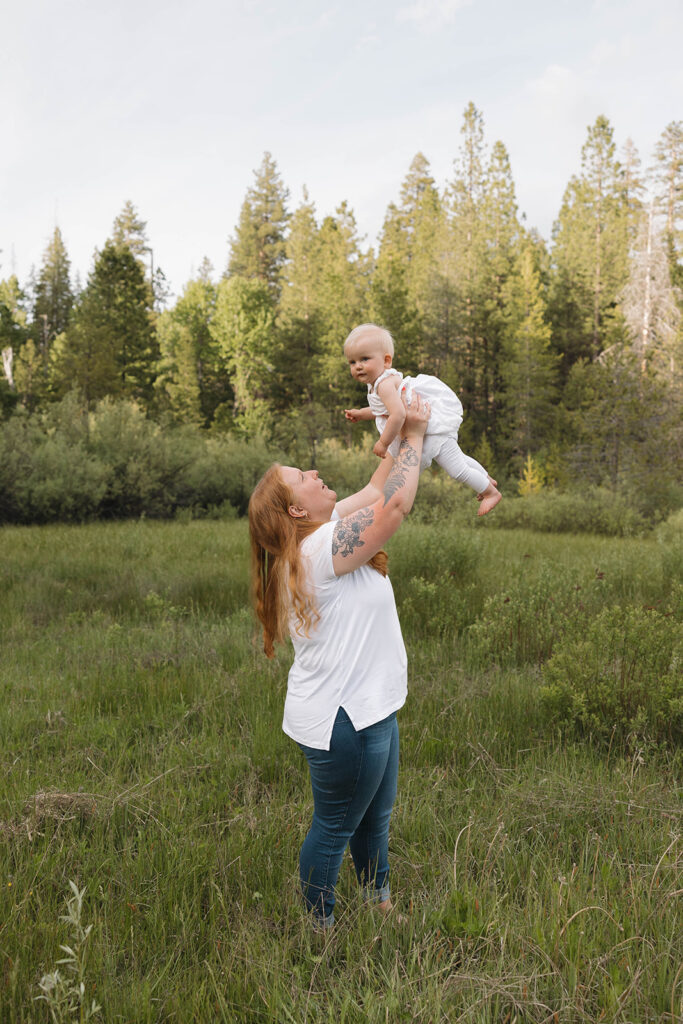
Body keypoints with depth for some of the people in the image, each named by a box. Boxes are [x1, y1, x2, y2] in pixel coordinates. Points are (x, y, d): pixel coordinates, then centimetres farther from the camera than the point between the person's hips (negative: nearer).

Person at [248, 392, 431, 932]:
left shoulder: (323, 529, 4)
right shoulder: (324, 548, -25)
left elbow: (376, 491, 13)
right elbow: (395, 503, -27)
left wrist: (401, 435, 8)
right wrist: (413, 436, -15)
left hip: (367, 707, 10)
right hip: (343, 718, -10)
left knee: (376, 817, 27)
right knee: (335, 827, 10)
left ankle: (380, 900, 47)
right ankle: (320, 926, 30)